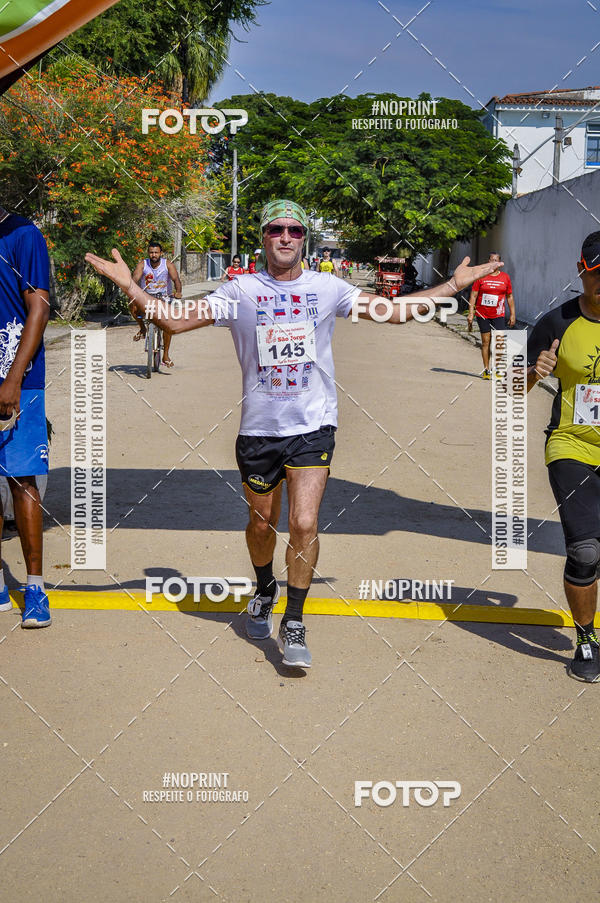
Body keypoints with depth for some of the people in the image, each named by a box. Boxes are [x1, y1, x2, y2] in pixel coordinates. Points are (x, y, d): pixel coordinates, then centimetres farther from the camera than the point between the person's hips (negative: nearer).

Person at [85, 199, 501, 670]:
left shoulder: (327, 288, 1)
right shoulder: (241, 291, 0)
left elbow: (394, 311, 6)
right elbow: (176, 321, -1)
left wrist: (455, 285, 1)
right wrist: (128, 285, -11)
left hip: (312, 426, -1)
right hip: (258, 427, 1)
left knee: (304, 524, -13)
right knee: (262, 524, 15)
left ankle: (294, 624, 2)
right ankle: (265, 591, 45)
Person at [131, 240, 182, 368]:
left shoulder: (168, 264, -6)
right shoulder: (142, 264, -6)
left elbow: (176, 279, -18)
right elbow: (135, 279, -19)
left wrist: (178, 291, -39)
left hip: (164, 297, 0)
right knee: (132, 305, -31)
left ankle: (166, 356, -11)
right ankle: (143, 329, -3)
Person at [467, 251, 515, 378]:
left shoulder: (505, 277, 7)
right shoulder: (480, 276, 2)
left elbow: (510, 297, 13)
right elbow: (473, 295, 2)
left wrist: (512, 314, 9)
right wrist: (470, 313, -5)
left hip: (498, 315, 0)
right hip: (482, 314, 0)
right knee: (485, 342, 4)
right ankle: (486, 369, 10)